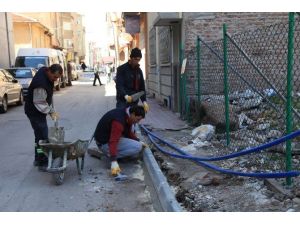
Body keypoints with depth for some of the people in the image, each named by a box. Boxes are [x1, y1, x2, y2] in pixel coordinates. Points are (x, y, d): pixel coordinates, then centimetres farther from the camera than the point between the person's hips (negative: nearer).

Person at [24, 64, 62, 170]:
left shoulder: (47, 76, 0)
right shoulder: (41, 83, -31)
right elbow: (39, 103, -26)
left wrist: (51, 110, 7)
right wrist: (51, 111, -20)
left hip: (39, 111, 10)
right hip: (35, 112, -10)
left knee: (40, 135, 17)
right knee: (42, 137, -7)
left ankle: (38, 159, 30)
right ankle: (43, 162, 2)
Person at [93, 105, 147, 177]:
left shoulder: (126, 115, 2)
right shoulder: (119, 121, -29)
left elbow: (128, 132, 17)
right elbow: (113, 142, -37)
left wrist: (138, 141, 9)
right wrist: (114, 161, -42)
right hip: (105, 143, -10)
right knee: (137, 147, -18)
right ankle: (110, 154, -9)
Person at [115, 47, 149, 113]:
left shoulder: (139, 71, 10)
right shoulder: (121, 69, -6)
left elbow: (142, 87, 11)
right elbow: (119, 85, -15)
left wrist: (144, 101, -2)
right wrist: (125, 96, -33)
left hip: (134, 101, 5)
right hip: (122, 100, -5)